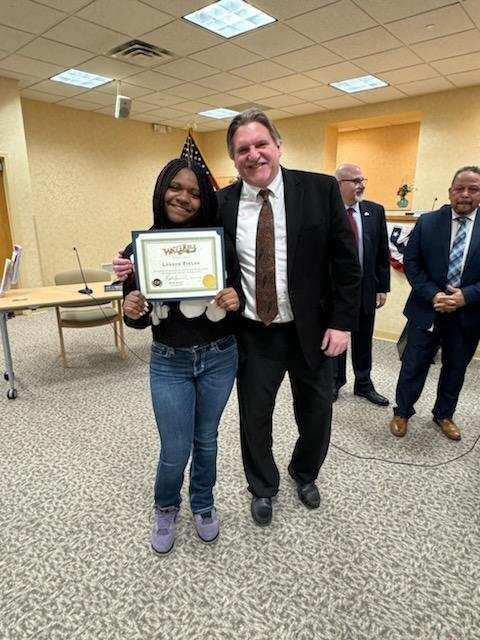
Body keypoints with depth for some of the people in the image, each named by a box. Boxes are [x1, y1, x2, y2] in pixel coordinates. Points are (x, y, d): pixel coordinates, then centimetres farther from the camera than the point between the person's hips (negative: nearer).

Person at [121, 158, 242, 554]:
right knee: (176, 451, 8)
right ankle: (166, 508, 43)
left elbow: (239, 295, 0)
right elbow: (137, 319, 0)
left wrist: (236, 300, -22)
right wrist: (133, 311, -22)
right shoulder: (139, 247, -5)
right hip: (169, 363, 0)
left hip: (219, 358, 1)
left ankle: (203, 505, 47)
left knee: (206, 440, 19)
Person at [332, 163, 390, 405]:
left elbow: (383, 252, 4)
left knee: (363, 340, 15)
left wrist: (382, 287, 2)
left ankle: (364, 384, 34)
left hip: (366, 288, 3)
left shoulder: (375, 211, 2)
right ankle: (335, 381, 35)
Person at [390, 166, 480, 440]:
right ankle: (402, 412, 28)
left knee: (456, 368, 17)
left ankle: (444, 415, 39)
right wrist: (433, 295, -15)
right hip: (427, 310, -1)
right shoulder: (427, 222, -3)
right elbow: (411, 262, -3)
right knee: (414, 366, 7)